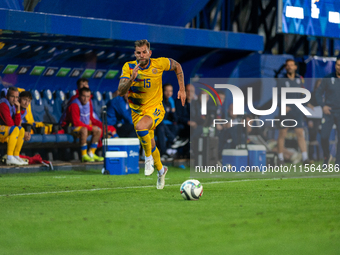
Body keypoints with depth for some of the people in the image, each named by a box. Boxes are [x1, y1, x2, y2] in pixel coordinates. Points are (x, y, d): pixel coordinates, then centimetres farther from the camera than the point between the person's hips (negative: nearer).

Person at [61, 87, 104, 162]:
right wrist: (89, 127, -22)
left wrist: (100, 124, -2)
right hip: (73, 127, -9)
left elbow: (91, 118, 16)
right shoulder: (74, 105, -21)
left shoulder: (88, 103, 6)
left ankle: (91, 153, 3)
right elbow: (76, 122, -24)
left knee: (98, 130, -1)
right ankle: (84, 156, -31)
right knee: (84, 130, -37)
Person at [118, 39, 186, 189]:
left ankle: (149, 157, -10)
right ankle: (160, 170, 44)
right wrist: (132, 78, -37)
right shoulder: (129, 67, -13)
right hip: (137, 111, 3)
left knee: (141, 127, -35)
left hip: (155, 108, -3)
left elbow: (177, 66, 7)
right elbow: (121, 92, -20)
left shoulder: (159, 64, -14)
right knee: (149, 144, 16)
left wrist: (182, 89, 4)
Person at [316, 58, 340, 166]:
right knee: (324, 136, -9)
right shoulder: (328, 79, 0)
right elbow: (318, 93, 5)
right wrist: (323, 106, -8)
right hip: (328, 112, -1)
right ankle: (326, 156, 17)